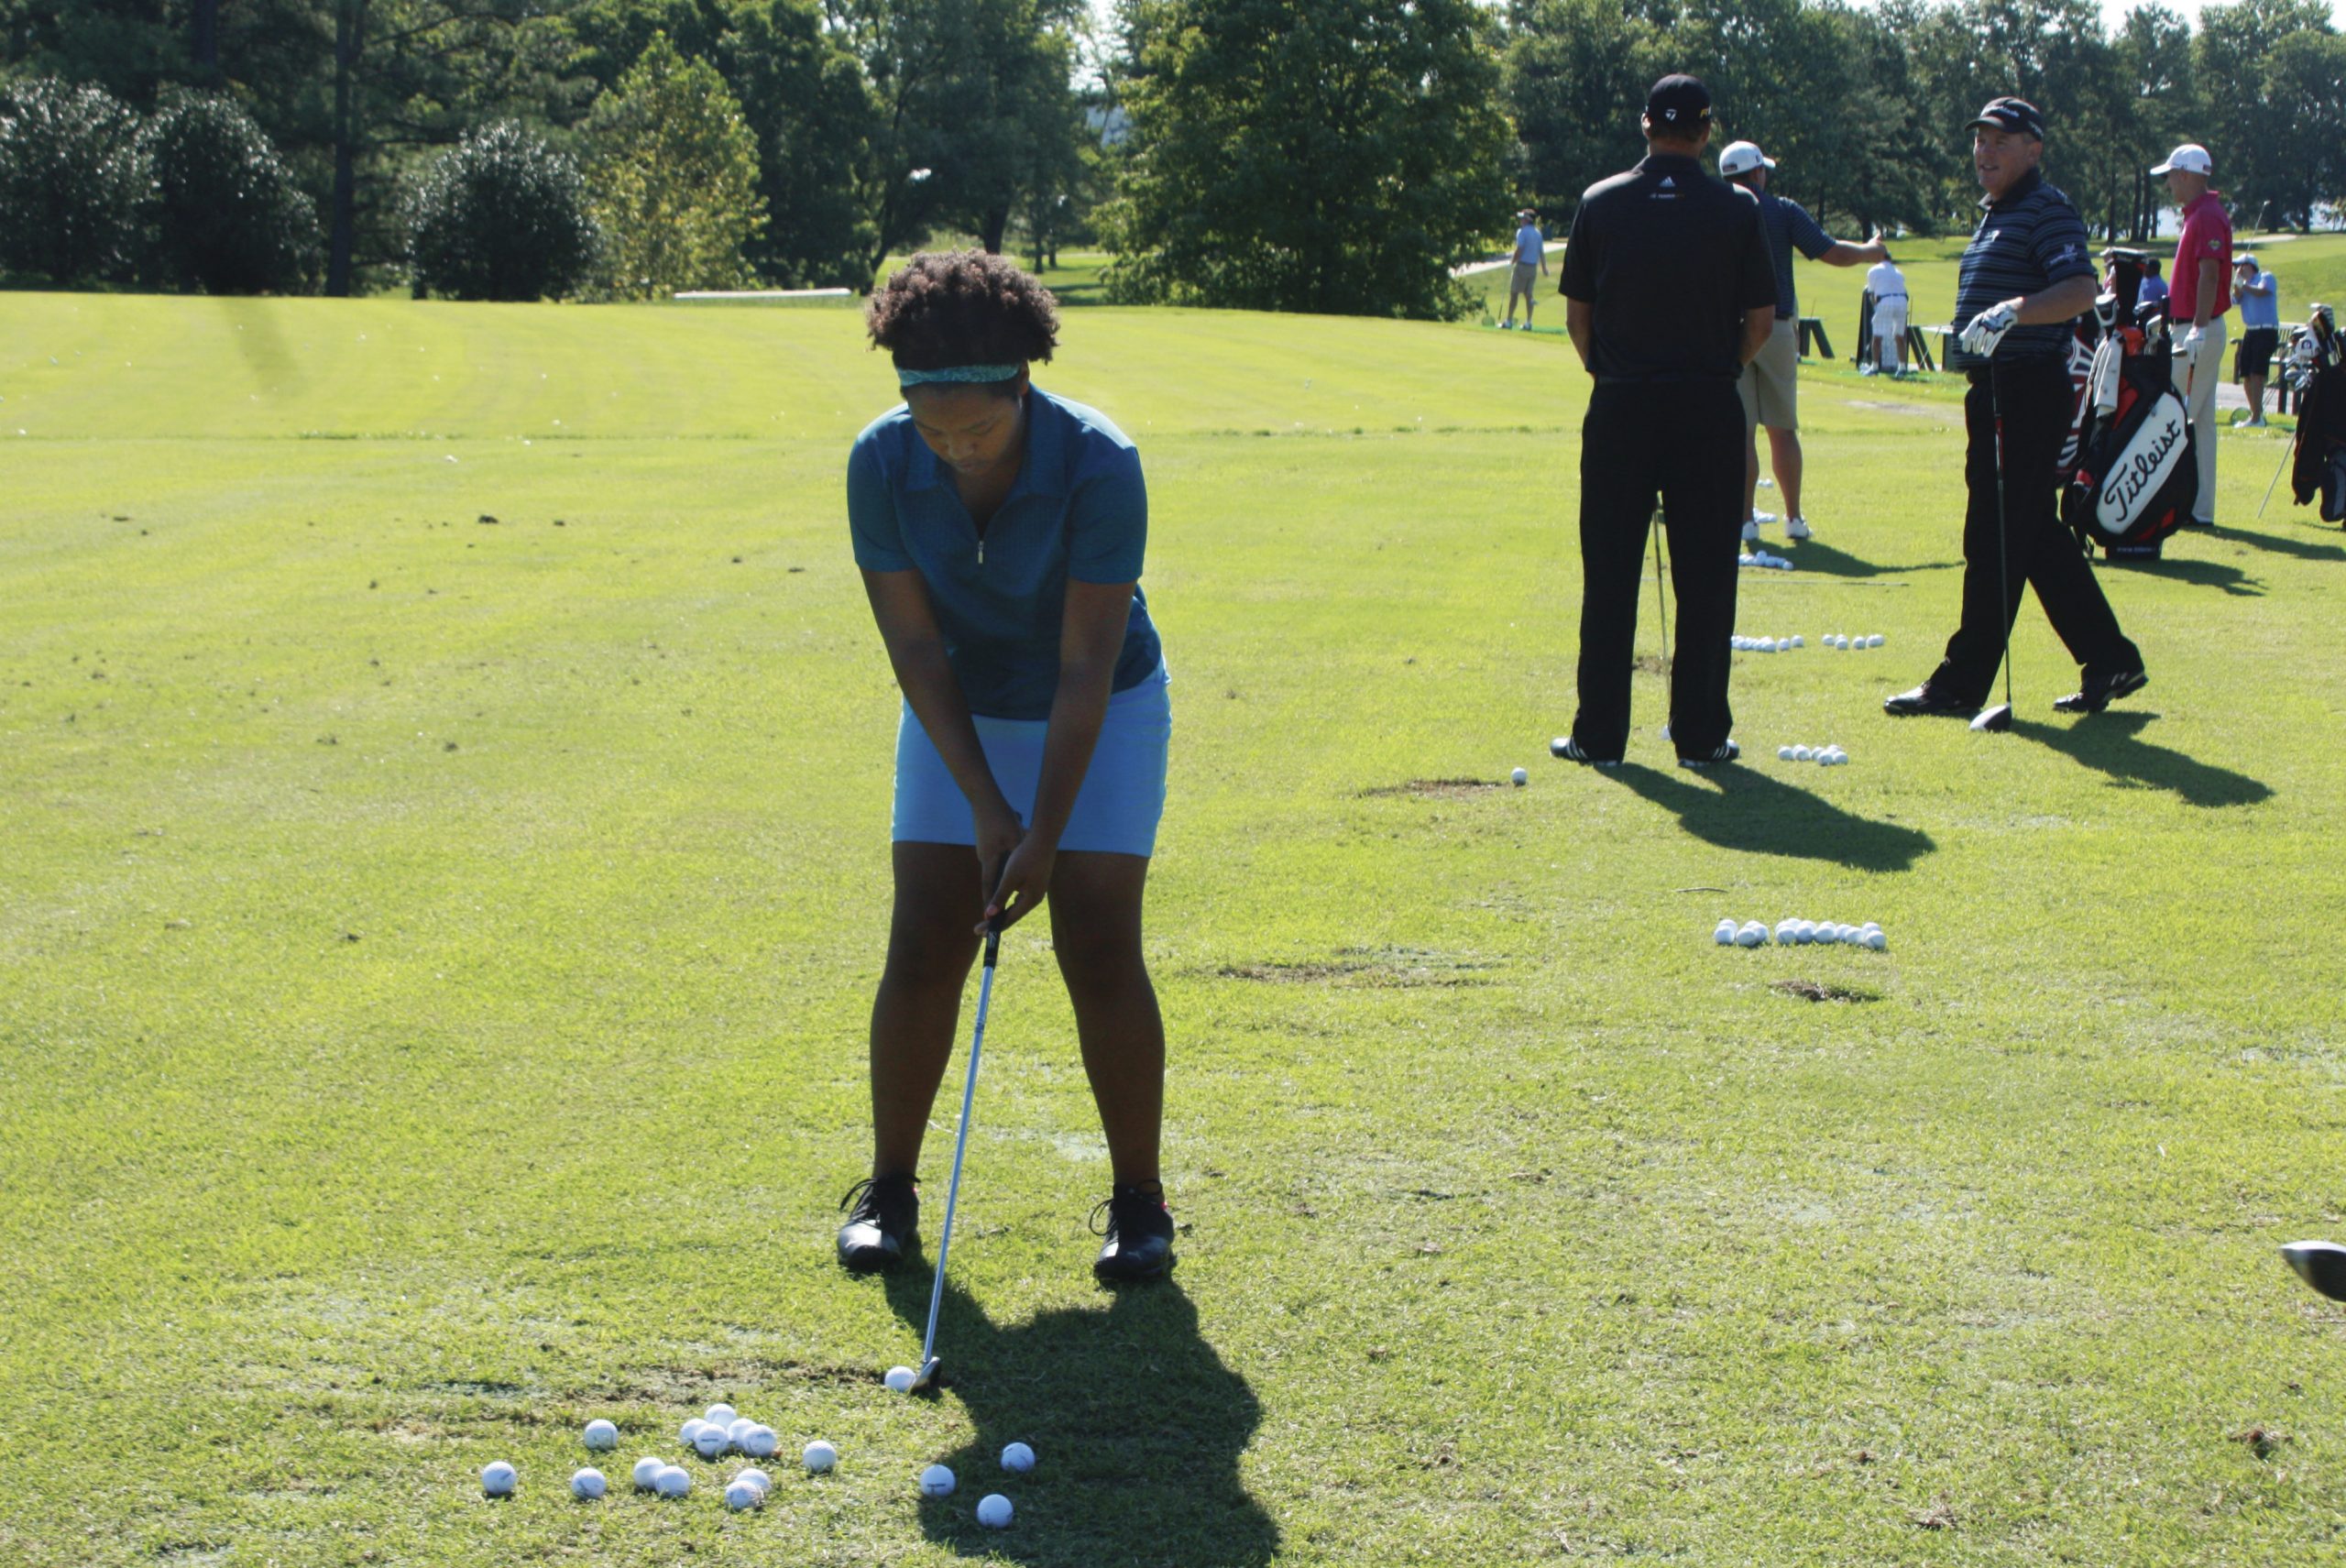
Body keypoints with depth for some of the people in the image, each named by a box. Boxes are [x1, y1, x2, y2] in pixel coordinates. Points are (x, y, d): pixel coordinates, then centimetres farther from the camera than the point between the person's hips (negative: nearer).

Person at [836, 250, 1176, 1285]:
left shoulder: (1098, 466, -30)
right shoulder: (881, 464, -20)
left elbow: (1086, 667, -26)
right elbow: (915, 646, -14)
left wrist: (1046, 835, -25)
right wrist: (985, 807, -17)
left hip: (1100, 714, -3)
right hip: (957, 716, 3)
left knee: (1100, 955, -9)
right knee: (923, 950, -3)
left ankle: (1139, 1201, 5)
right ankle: (889, 1189, 11)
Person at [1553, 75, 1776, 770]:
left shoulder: (1601, 203, 0)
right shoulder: (1736, 210, -2)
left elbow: (1577, 314, 5)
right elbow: (1761, 320, 1)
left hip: (1619, 407, 1)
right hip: (1709, 409, -1)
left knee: (1609, 578, 5)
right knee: (1704, 579, 5)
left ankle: (1599, 733, 7)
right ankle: (1700, 733, 7)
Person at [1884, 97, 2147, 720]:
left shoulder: (2047, 209, -12)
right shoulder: (1993, 214, 19)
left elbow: (2082, 288, -28)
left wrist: (2012, 312, -39)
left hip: (2027, 388, -10)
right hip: (1995, 389, 10)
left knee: (1996, 539, -6)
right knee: (2037, 536, 13)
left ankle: (1962, 682, -2)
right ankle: (2110, 659, 19)